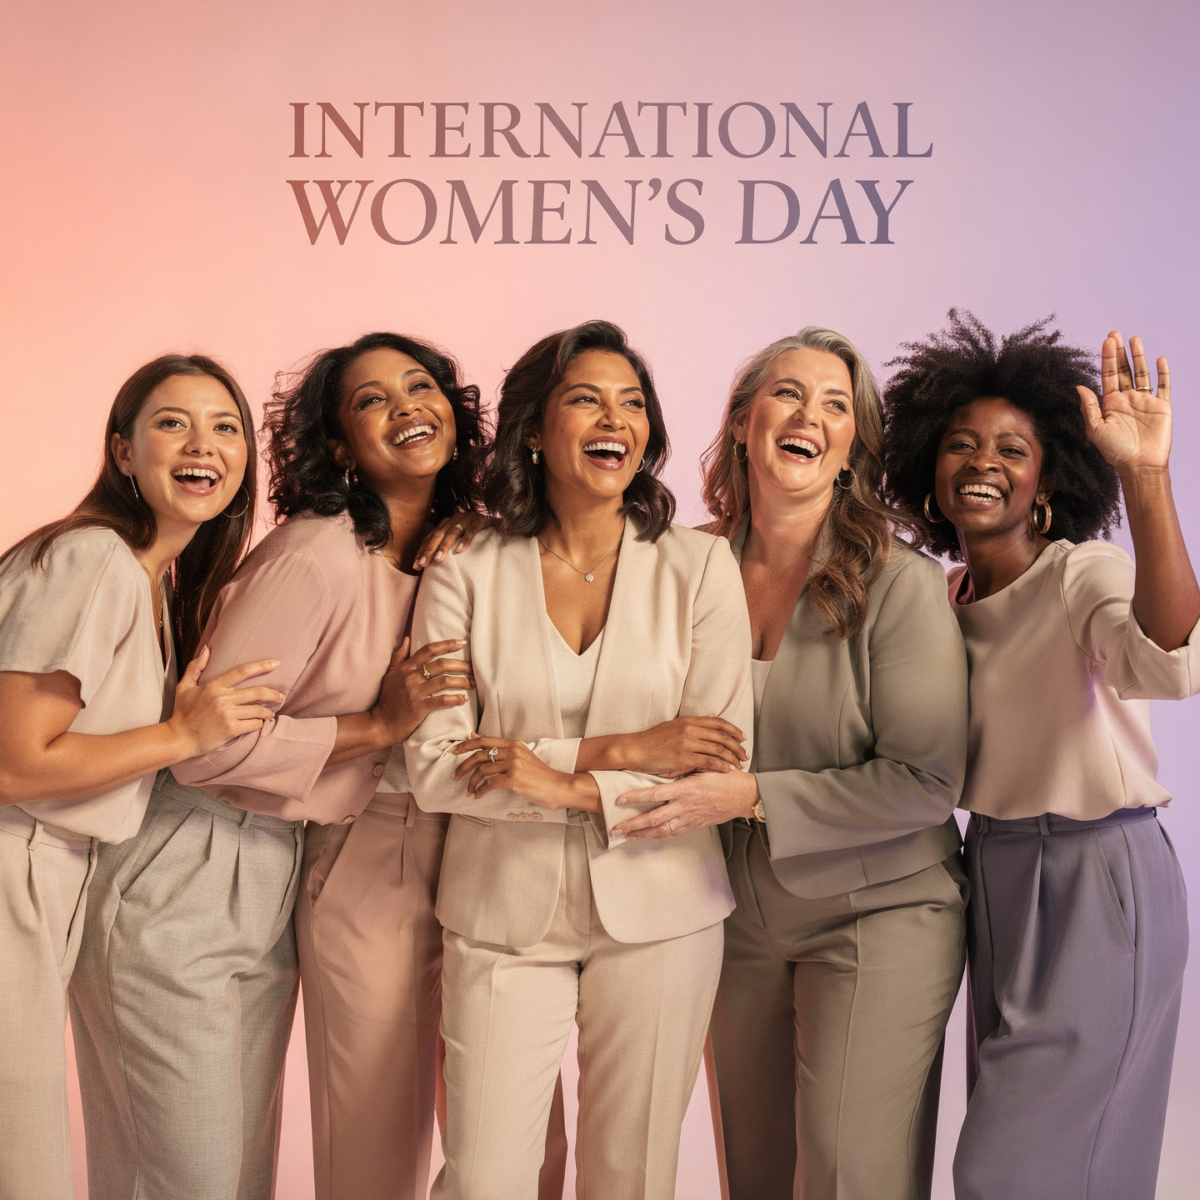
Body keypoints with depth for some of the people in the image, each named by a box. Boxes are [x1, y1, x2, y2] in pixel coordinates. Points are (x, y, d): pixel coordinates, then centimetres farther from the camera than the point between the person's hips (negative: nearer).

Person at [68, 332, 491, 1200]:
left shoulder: (441, 562, 5)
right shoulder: (316, 556, -20)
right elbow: (205, 748, -22)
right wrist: (380, 726, -19)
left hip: (276, 885, 8)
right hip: (180, 890, -7)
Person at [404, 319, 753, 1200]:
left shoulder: (700, 568, -1)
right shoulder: (467, 575, -2)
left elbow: (721, 763, -6)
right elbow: (433, 766, -11)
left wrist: (570, 783, -16)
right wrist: (615, 751, -17)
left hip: (657, 912, 1)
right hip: (505, 916, 0)